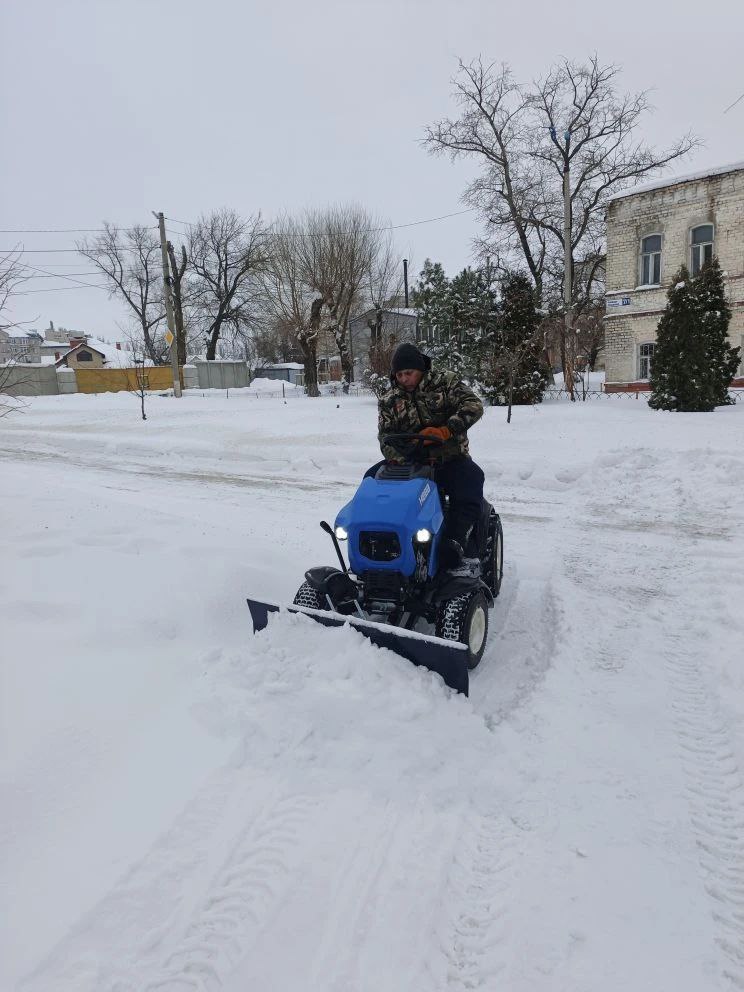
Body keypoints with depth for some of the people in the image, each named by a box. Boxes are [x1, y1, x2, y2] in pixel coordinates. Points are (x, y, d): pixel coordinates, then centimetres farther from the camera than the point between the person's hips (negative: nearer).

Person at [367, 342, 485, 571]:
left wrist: (446, 430, -29)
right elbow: (385, 438, 0)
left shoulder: (445, 383, 0)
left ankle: (457, 545, -37)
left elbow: (473, 405, -13)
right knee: (372, 478, -17)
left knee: (471, 478, -32)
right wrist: (405, 458, -22)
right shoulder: (389, 402, 8)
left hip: (450, 460, -2)